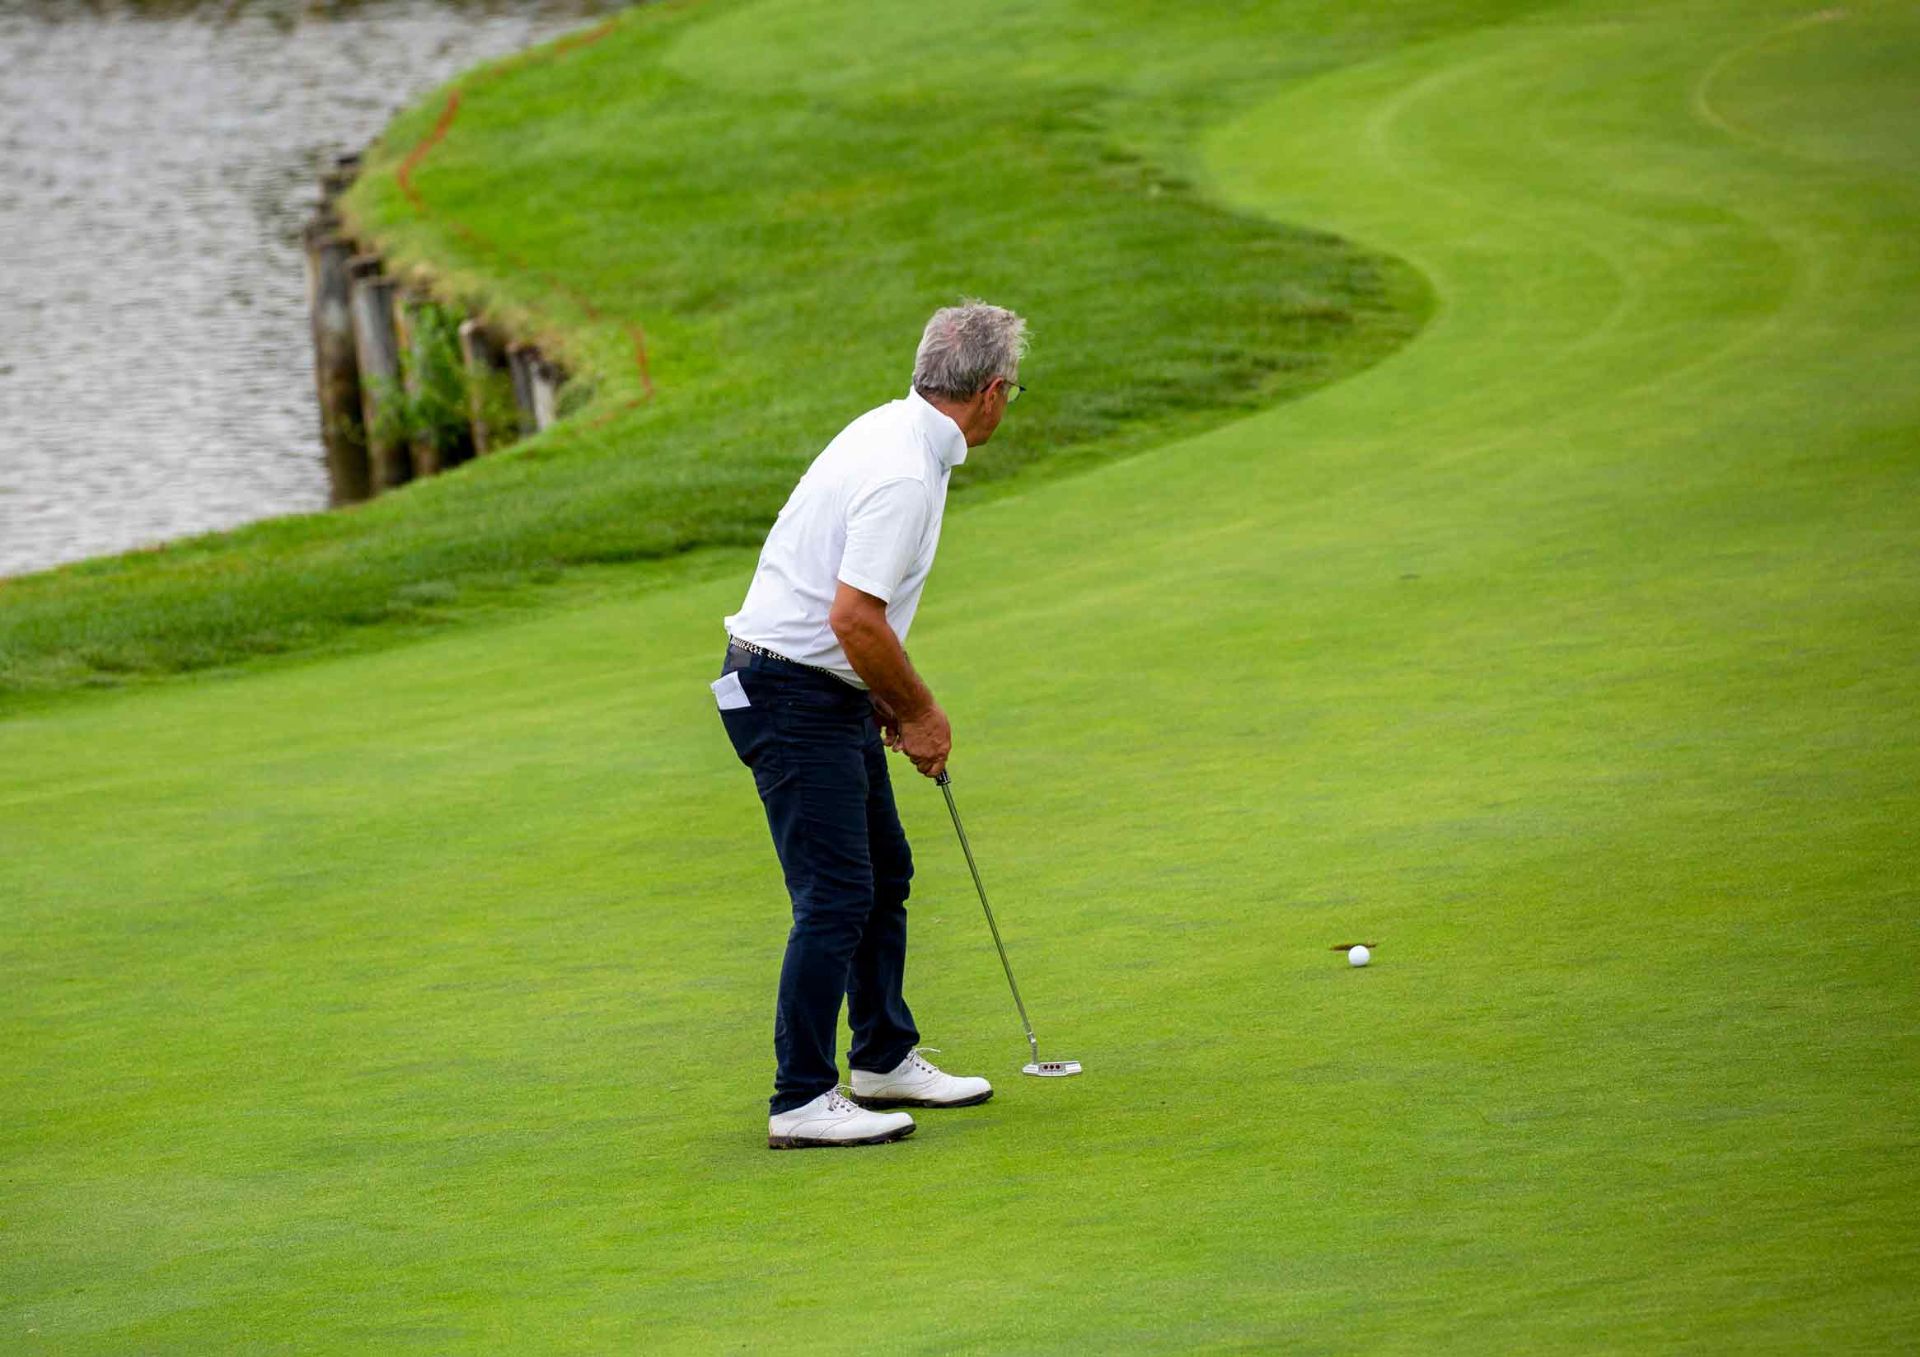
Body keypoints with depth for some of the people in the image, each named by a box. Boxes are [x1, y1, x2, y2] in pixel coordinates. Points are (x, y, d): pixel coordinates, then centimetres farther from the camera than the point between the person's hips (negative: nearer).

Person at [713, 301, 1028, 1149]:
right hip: (794, 697, -10)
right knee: (835, 897, -10)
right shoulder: (904, 473, -23)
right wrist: (920, 710, -13)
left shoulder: (895, 431, 10)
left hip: (829, 693, 10)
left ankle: (884, 1060, 31)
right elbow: (855, 618, -27)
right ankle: (802, 1102, -6)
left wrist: (893, 703, 15)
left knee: (883, 874, 18)